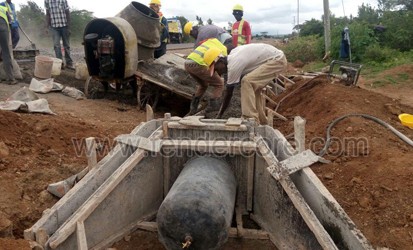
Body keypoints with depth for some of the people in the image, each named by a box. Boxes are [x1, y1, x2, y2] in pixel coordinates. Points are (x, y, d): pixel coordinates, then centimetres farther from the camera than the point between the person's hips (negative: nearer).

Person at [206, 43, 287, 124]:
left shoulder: (233, 65, -21)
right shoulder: (232, 54, 4)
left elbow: (229, 94, -13)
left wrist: (219, 116, -4)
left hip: (277, 59, -10)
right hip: (277, 58, 10)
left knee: (246, 82, -20)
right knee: (254, 88, 14)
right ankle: (262, 122, 20)